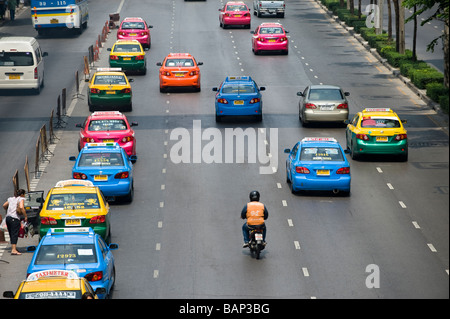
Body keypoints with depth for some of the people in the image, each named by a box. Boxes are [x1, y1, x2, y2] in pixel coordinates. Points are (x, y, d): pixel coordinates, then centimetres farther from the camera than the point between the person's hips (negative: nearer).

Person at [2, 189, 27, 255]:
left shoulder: (11, 199, 19)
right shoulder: (21, 199, -2)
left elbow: (4, 205, 21)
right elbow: (21, 207, -18)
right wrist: (25, 216, -10)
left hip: (8, 217, 7)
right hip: (14, 218, -7)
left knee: (11, 234, 15)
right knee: (15, 234, -10)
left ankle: (13, 248, 22)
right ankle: (13, 250, -19)